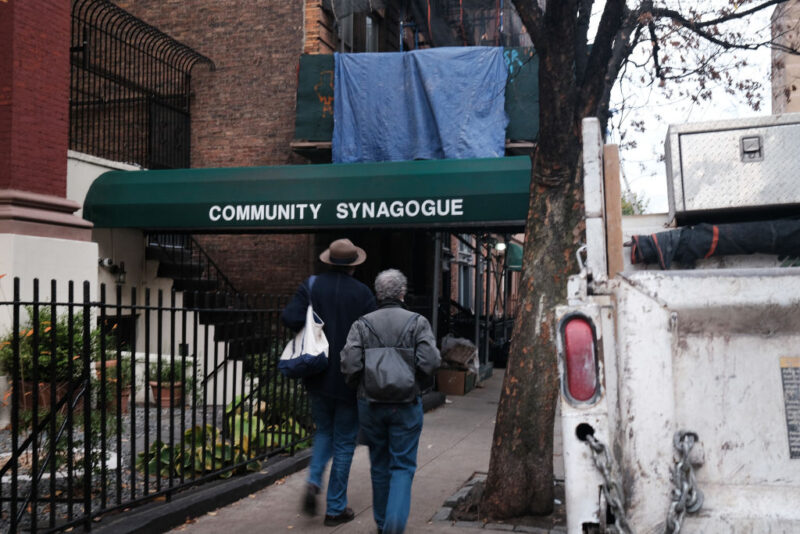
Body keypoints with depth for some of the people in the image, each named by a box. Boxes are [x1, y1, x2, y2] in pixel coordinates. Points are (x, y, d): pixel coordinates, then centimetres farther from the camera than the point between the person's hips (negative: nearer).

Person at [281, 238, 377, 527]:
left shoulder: (311, 286, -2)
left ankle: (313, 481, 0)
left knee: (324, 432, 23)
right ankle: (336, 508, 14)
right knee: (344, 442, 9)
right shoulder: (363, 293, -8)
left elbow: (289, 317, -15)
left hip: (317, 377, 3)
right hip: (350, 378, -2)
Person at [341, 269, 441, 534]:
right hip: (406, 405, -2)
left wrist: (357, 386, 10)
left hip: (370, 404, 2)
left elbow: (350, 365, -11)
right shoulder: (418, 323, -4)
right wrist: (414, 377, 8)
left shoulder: (362, 325, -2)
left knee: (379, 465, 16)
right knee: (402, 465, 6)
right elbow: (430, 363, -13)